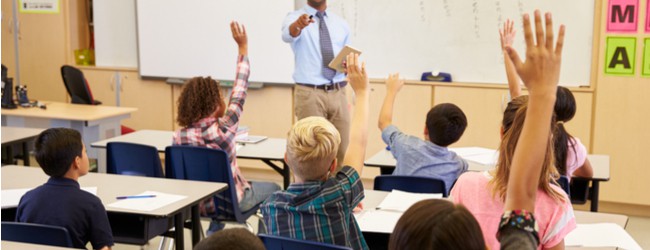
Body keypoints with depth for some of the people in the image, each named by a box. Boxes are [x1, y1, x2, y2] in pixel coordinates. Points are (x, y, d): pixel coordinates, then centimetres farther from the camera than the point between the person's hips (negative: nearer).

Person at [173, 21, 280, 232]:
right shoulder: (224, 129, -25)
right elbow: (239, 92, -15)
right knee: (273, 189, 22)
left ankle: (214, 233, 34)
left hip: (197, 204, 5)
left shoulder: (179, 137, -14)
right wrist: (243, 47, -8)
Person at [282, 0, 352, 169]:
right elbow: (288, 35, -26)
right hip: (309, 94, -4)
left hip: (338, 93, 4)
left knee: (342, 151, 5)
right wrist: (298, 25, -48)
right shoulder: (294, 18, -2)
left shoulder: (341, 24, 13)